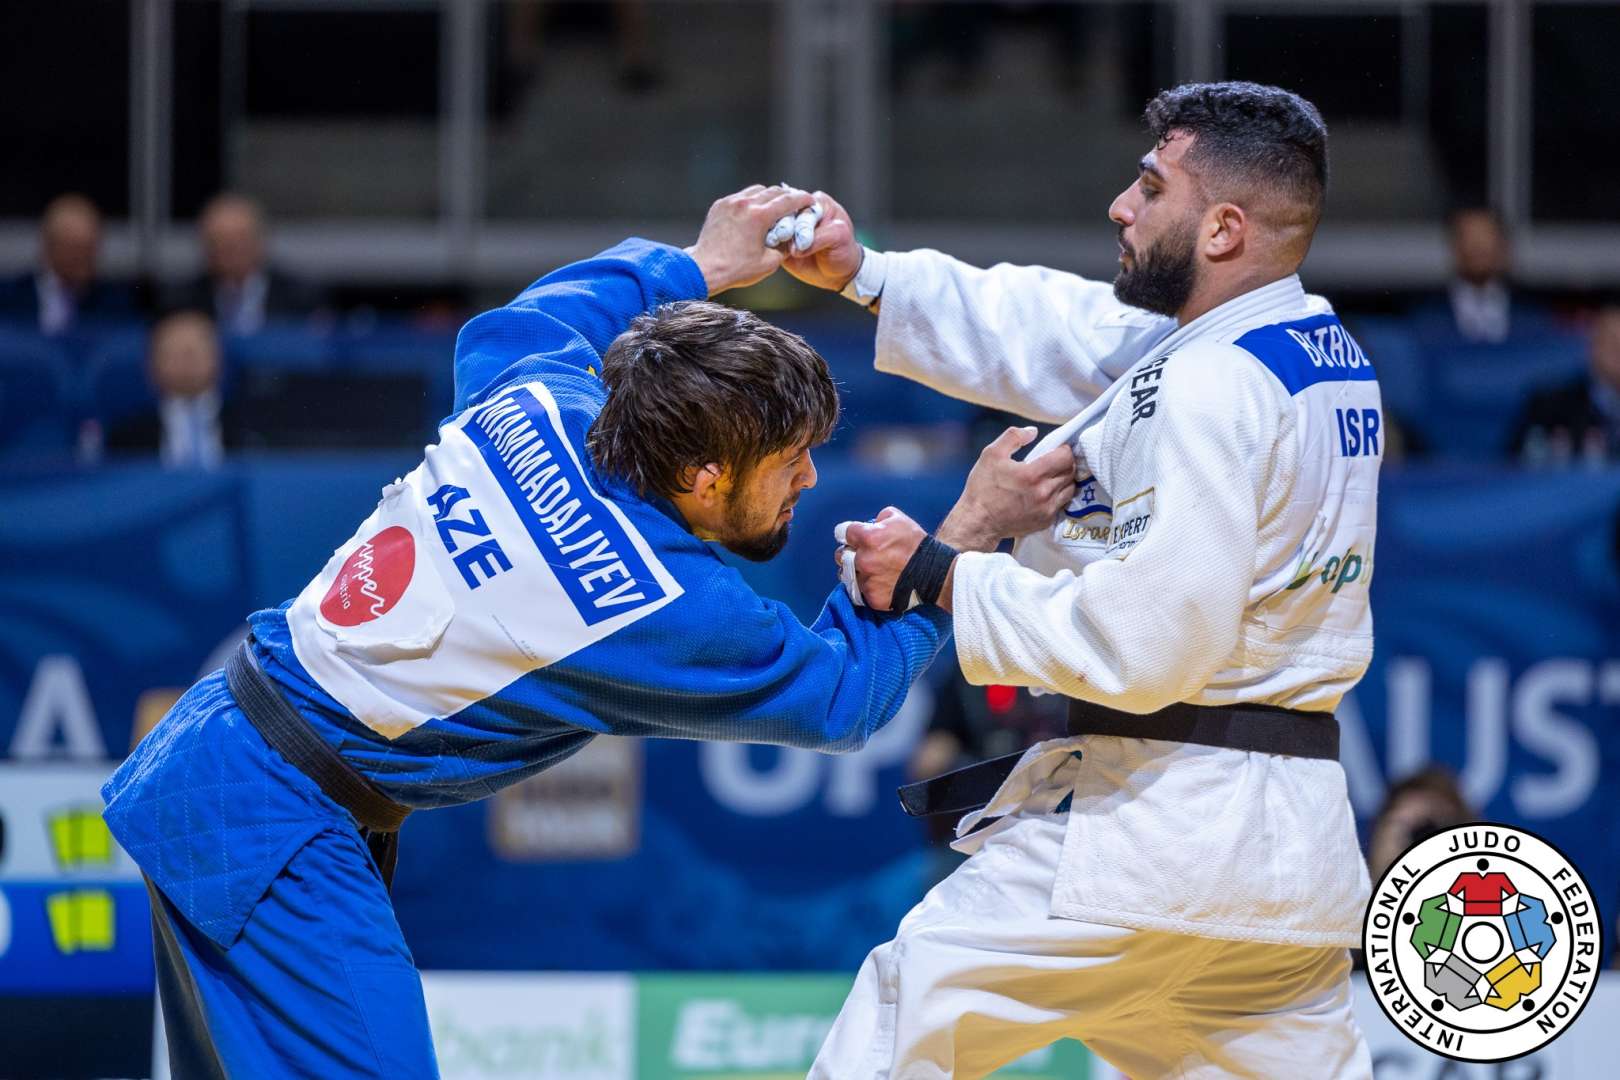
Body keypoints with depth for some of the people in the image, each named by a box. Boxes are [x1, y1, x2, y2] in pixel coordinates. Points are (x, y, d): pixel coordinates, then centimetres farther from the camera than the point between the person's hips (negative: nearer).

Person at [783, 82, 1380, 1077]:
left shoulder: (1208, 386, -17)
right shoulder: (1330, 356, 12)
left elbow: (1145, 641, -22)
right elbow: (1070, 333, 20)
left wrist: (938, 576, -13)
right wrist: (860, 273, 16)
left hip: (1153, 825, -9)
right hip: (1302, 838, 9)